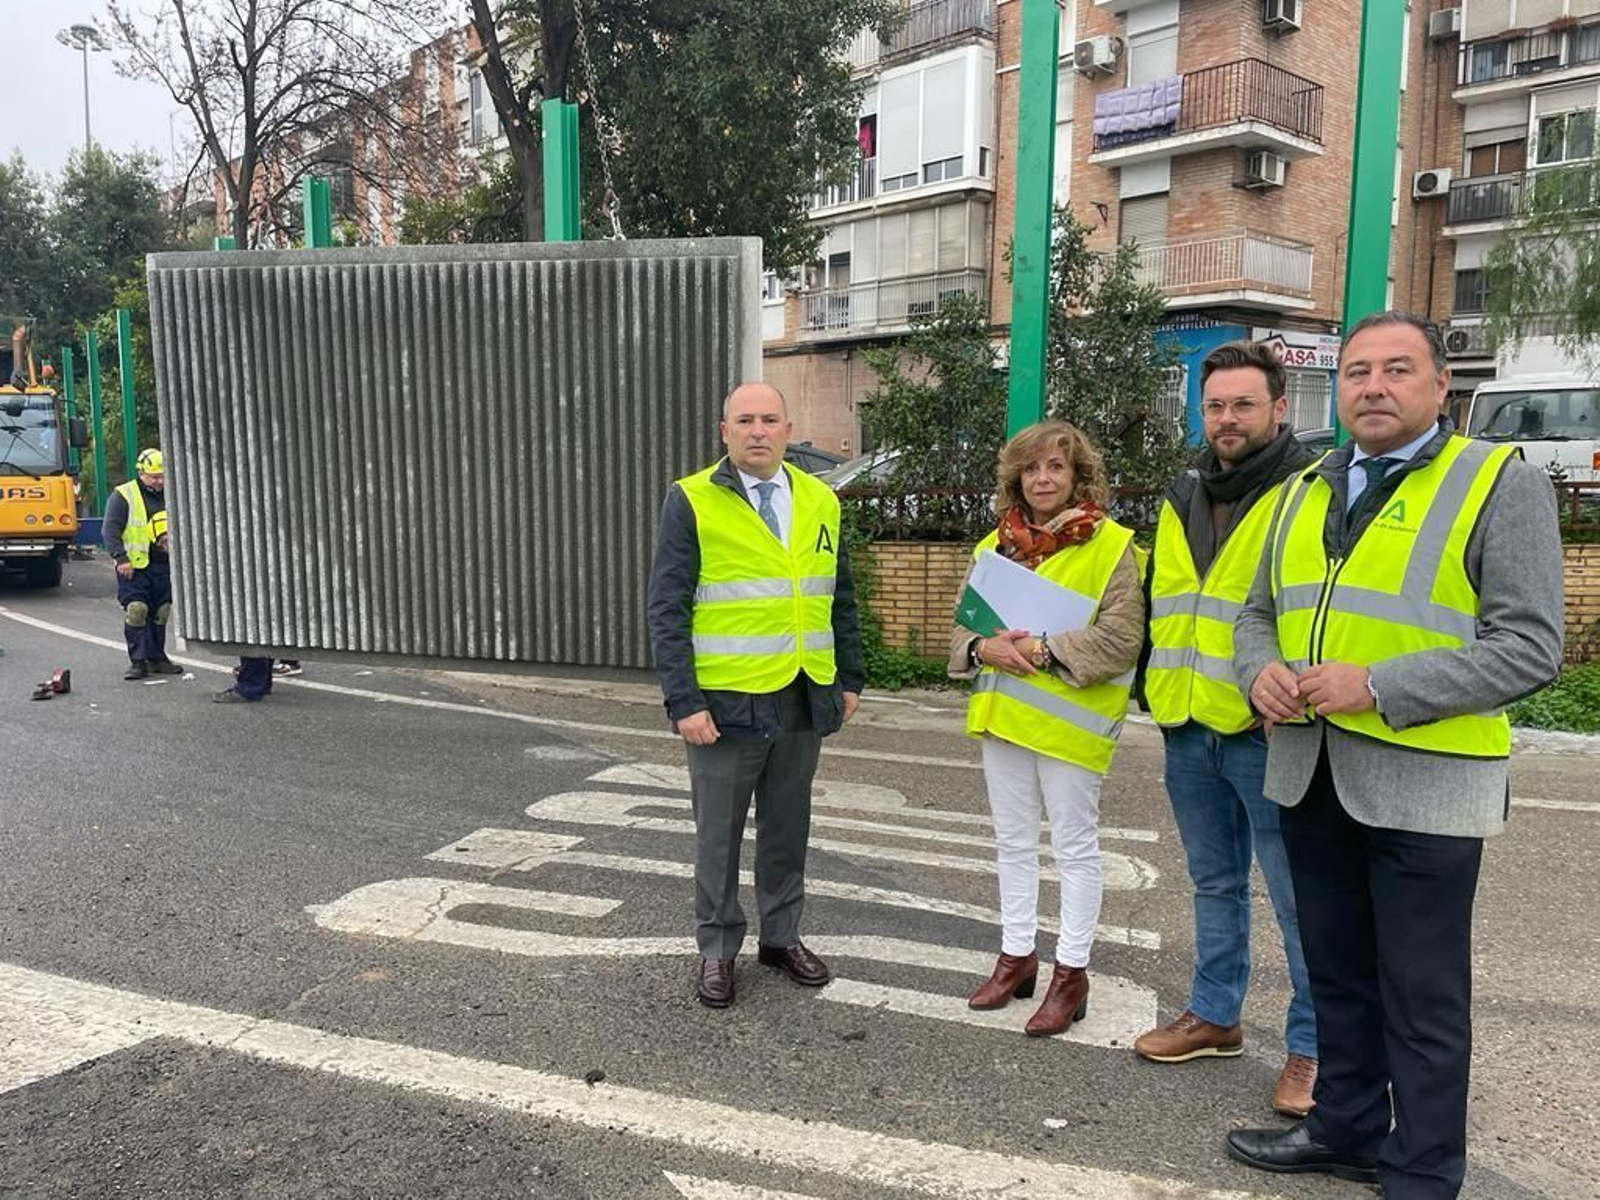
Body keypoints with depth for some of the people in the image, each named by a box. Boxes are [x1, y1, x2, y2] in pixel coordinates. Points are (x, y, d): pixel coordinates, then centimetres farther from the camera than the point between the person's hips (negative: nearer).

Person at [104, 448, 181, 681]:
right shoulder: (123, 496, -4)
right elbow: (110, 531, -8)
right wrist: (121, 558, -17)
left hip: (164, 567, 5)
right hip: (134, 567, -5)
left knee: (161, 613, 9)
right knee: (136, 611, -9)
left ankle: (156, 657, 20)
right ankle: (138, 660, -3)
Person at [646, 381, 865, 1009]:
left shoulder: (820, 502, 7)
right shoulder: (691, 502, -7)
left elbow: (840, 599, 14)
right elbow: (667, 611, -10)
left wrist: (851, 678, 11)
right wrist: (684, 701, -15)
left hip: (803, 701, 4)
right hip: (726, 703, -4)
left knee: (788, 827, 16)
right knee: (719, 834, 9)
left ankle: (782, 937, 32)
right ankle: (717, 950, 25)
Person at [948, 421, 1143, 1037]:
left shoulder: (1111, 545, -8)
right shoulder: (996, 545, 10)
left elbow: (1122, 635, -15)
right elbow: (963, 623, 12)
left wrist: (1044, 650, -20)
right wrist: (984, 647, -10)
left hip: (1069, 718, -6)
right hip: (1003, 712, 6)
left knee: (1075, 845, 5)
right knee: (1013, 840, 15)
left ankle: (1071, 972, 17)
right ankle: (1017, 954, 30)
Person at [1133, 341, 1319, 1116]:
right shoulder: (1182, 498, 12)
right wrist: (1155, 689, 17)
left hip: (1269, 733, -6)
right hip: (1188, 730, 7)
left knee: (1300, 896, 3)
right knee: (1215, 882, 19)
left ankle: (1312, 1044, 17)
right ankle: (1214, 1015, 33)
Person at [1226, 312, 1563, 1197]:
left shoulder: (1500, 482, -7)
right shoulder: (1306, 490, 12)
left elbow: (1530, 646, -13)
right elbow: (1258, 613, 17)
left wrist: (1376, 686, -21)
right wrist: (1260, 671, -6)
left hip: (1423, 784, -6)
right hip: (1308, 775, 6)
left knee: (1421, 995, 7)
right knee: (1337, 974, 19)